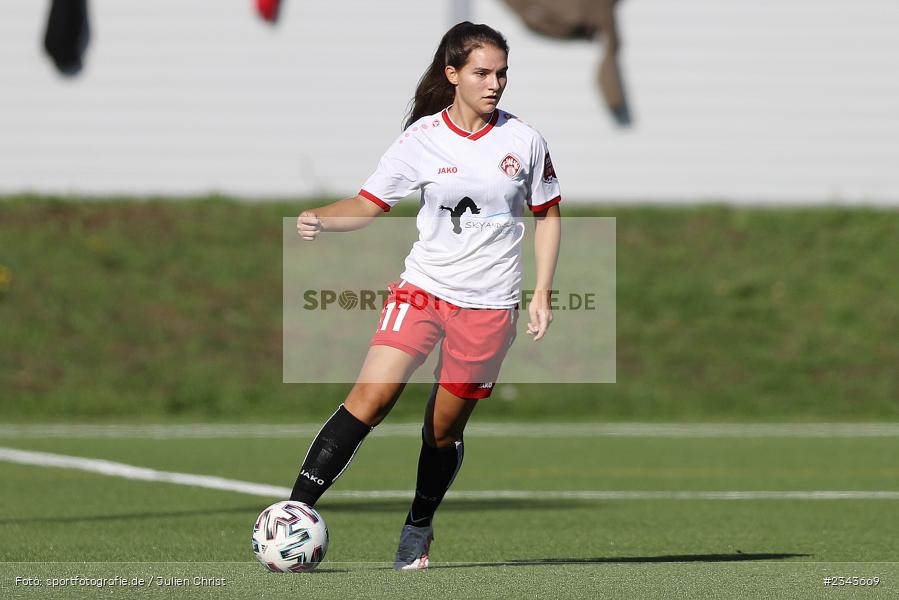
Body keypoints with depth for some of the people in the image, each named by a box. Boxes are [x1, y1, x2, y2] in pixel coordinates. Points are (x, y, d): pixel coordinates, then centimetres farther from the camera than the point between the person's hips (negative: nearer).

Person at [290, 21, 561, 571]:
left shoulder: (523, 141, 0)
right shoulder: (421, 140, -3)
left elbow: (548, 214, 12)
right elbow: (368, 204, 2)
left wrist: (542, 293, 5)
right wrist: (320, 219, -18)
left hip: (489, 304, 1)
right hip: (423, 288, -1)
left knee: (445, 429, 7)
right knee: (371, 397, -18)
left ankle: (419, 528, 30)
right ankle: (297, 510, -18)